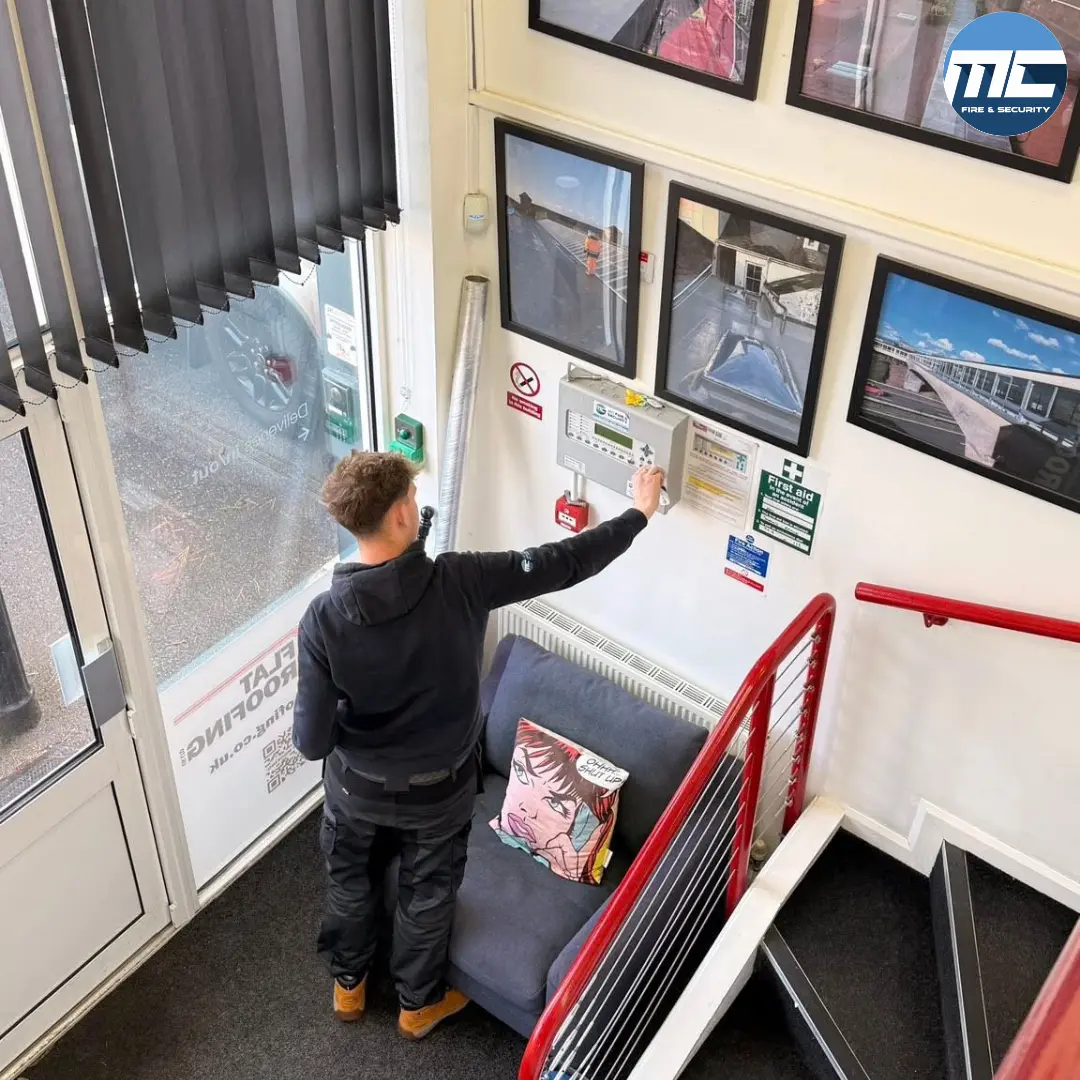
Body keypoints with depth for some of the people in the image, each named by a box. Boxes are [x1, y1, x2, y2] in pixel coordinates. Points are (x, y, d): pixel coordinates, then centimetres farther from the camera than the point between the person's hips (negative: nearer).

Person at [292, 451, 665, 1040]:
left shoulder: (324, 617, -27)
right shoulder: (460, 582, -28)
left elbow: (312, 741, -22)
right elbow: (560, 564, -18)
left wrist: (309, 720, 3)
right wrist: (640, 512, -5)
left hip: (357, 788, 1)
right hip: (438, 790, 0)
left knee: (350, 884, 30)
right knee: (427, 895, 26)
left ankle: (348, 984, 55)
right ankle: (418, 1003, 50)